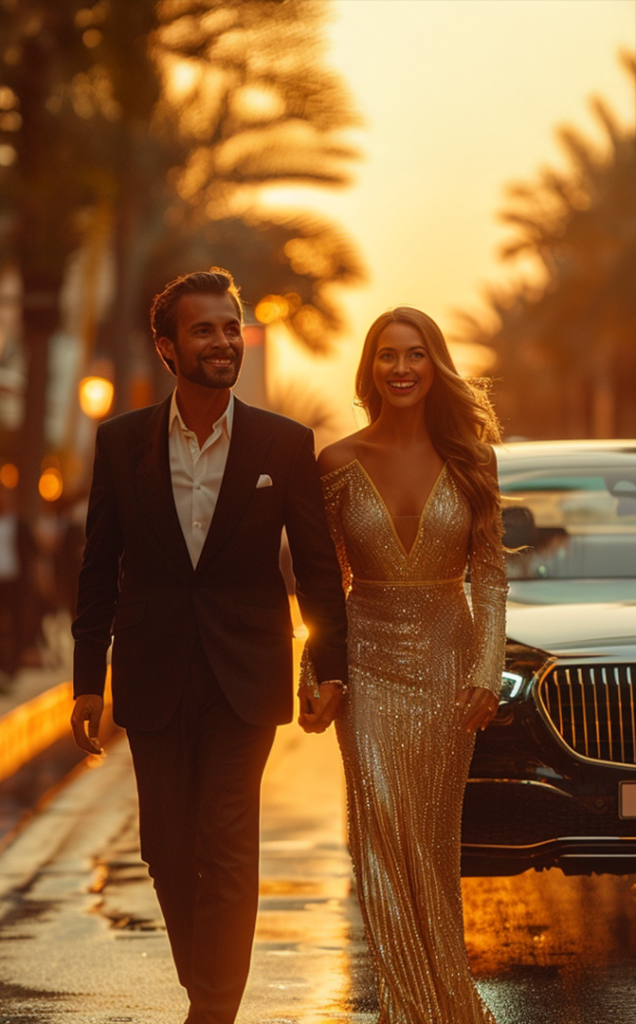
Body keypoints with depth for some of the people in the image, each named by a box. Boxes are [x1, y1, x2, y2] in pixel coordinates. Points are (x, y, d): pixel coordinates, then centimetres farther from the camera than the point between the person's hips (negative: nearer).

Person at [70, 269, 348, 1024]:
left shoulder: (286, 445, -2)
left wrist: (331, 668, -3)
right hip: (154, 678, 2)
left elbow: (317, 564, 3)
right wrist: (88, 679, 2)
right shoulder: (122, 442, 1)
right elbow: (99, 570, 4)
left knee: (227, 849, -3)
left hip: (242, 678, -2)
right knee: (167, 846, 9)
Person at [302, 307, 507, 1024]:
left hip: (446, 660, 1)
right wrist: (314, 674, 0)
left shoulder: (469, 460, 0)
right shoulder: (340, 463, -1)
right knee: (383, 829, -11)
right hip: (369, 662, -1)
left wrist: (486, 670, -6)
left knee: (434, 841, 7)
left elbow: (490, 574, 2)